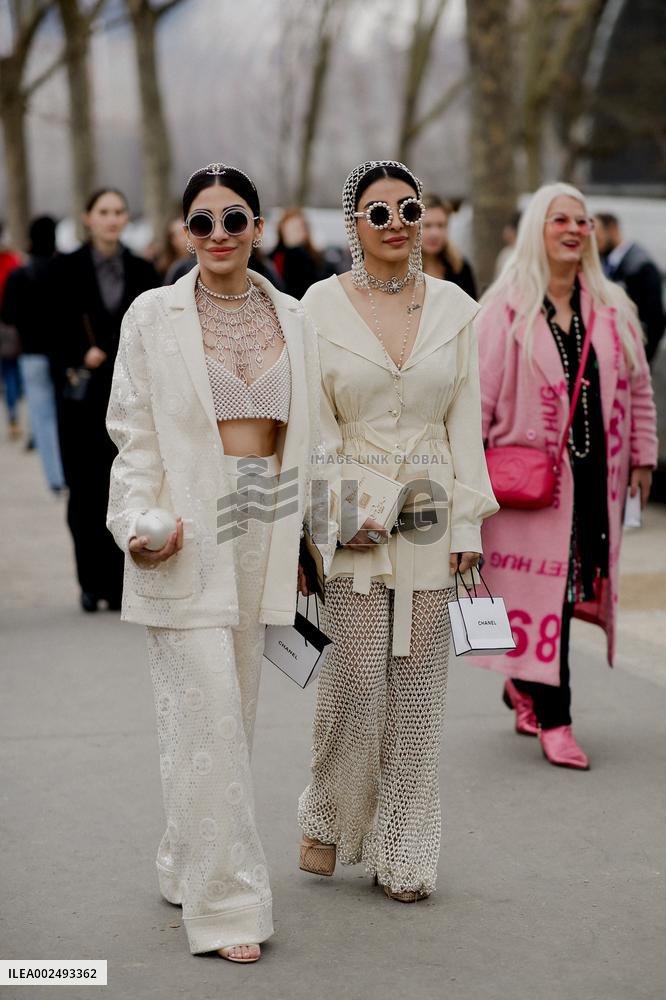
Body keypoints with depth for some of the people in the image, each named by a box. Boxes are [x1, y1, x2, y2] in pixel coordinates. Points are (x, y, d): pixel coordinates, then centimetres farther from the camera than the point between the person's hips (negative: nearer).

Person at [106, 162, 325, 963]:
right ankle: (226, 904, -1)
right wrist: (139, 523, -16)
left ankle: (188, 866, 29)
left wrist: (301, 541, 12)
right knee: (208, 716, -8)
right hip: (188, 533, -4)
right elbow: (133, 436, -1)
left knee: (233, 710, 11)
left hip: (262, 530, 4)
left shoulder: (290, 319, 9)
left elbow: (302, 436, 13)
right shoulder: (153, 316, -1)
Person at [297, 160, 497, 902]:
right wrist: (341, 510, -12)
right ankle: (328, 820, 22)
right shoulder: (322, 306, 1)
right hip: (350, 520, -2)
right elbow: (313, 422, -1)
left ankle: (402, 854, 14)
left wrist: (467, 520, 0)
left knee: (416, 686, 3)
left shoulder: (453, 307, 7)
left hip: (430, 515, 2)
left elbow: (465, 420, 7)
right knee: (356, 683, -4)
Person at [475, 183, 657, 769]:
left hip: (595, 474, 5)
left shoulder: (612, 311, 11)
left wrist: (642, 457, 15)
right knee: (543, 590, -6)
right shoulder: (506, 310, -3)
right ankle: (553, 720, 1)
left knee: (579, 587, 8)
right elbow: (478, 392, -4)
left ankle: (524, 684, 30)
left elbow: (637, 388, 18)